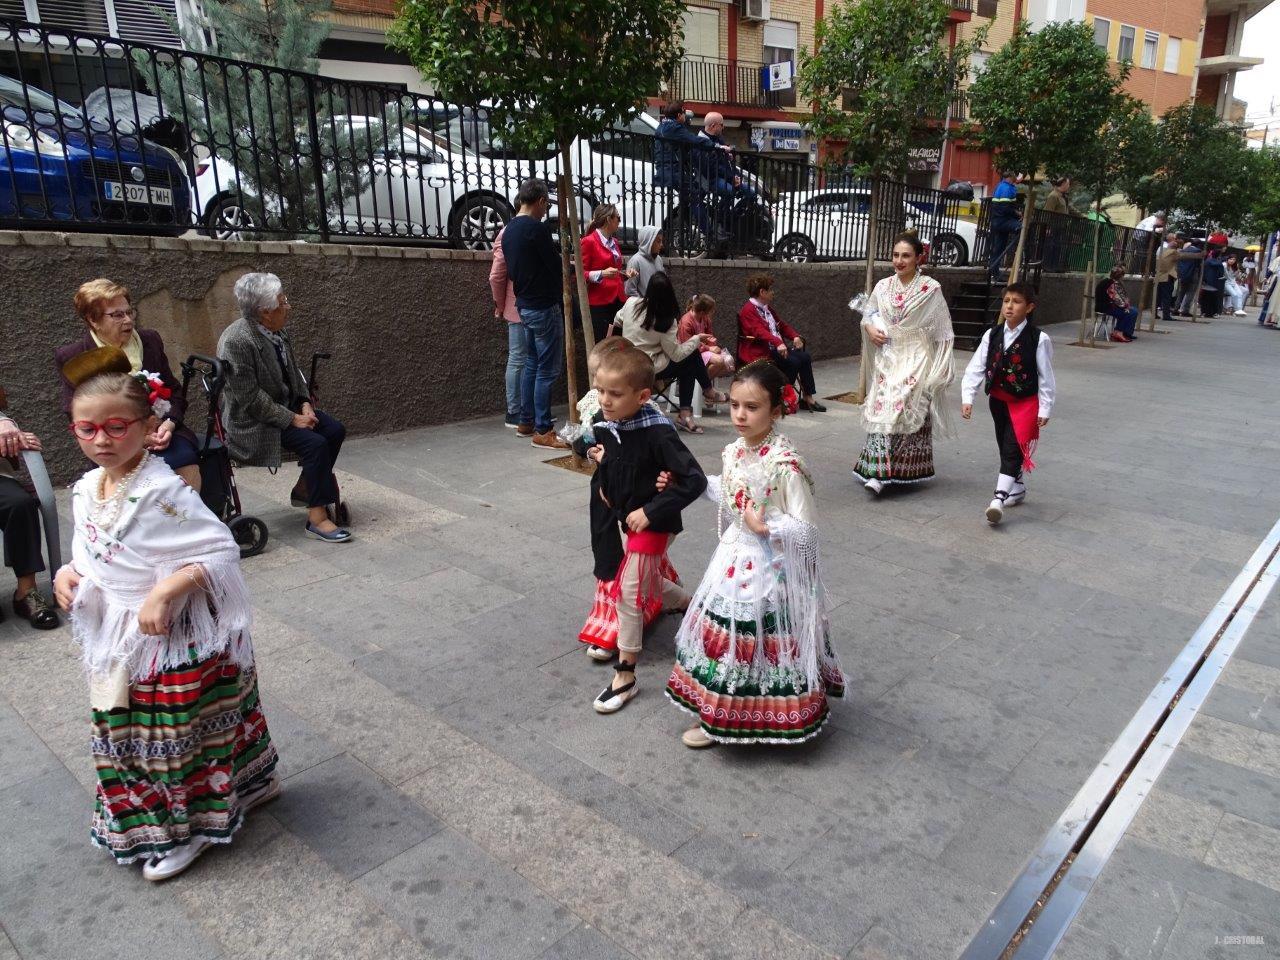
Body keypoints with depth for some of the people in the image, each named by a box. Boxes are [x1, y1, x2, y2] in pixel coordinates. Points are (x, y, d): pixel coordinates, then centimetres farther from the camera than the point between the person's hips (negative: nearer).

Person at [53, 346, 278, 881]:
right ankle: (150, 819, 45)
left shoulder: (161, 492, -23)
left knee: (175, 734, 8)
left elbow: (221, 550, -24)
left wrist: (164, 592, -31)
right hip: (119, 641, 8)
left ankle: (185, 827, 30)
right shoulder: (85, 490, 2)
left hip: (176, 641, -8)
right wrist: (69, 573, -4)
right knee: (128, 731, 22)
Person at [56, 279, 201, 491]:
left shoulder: (150, 340, 13)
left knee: (185, 459, -31)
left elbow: (175, 392, 16)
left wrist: (169, 424, -6)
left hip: (160, 432, 2)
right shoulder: (72, 357, 5)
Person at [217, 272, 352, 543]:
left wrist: (305, 404, -1)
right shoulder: (236, 341, -23)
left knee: (335, 430, -5)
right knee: (315, 443, -24)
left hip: (287, 406, 8)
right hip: (253, 421, -8)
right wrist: (292, 419, -21)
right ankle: (317, 518, -15)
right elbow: (250, 398, -23)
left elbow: (293, 372, 14)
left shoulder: (277, 331, 2)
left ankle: (303, 490, 12)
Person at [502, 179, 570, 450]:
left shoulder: (509, 229, 10)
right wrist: (562, 286, 7)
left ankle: (526, 422, 22)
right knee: (547, 370, -6)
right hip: (544, 306, -9)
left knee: (532, 365, 16)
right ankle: (543, 431, -4)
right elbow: (555, 265, -13)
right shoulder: (537, 227, -16)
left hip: (524, 305, 9)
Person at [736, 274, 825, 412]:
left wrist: (795, 336, 5)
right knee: (793, 362, -26)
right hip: (761, 352, -9)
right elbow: (759, 331, -25)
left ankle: (808, 398, -8)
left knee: (805, 357, -11)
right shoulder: (748, 311, -9)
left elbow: (782, 325, 25)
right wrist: (778, 343, -40)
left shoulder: (768, 308, 21)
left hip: (777, 347, 9)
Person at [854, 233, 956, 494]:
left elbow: (942, 331, 0)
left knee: (901, 409, -13)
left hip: (915, 360, -4)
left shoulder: (931, 289, -5)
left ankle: (880, 473, -8)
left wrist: (941, 366, -1)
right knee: (881, 408, -5)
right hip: (887, 358, 4)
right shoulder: (883, 286, 6)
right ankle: (879, 470, 1)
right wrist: (870, 328, -4)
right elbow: (869, 313, 19)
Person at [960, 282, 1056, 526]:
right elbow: (976, 367, -1)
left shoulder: (1039, 339, -10)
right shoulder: (992, 335, -1)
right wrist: (967, 398, -8)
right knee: (1004, 448, 16)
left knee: (1012, 450, -13)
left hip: (1025, 402, -5)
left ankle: (999, 499, -19)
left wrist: (1045, 409, -6)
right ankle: (1018, 488, 35)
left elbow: (1046, 377, -6)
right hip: (998, 400, 5)